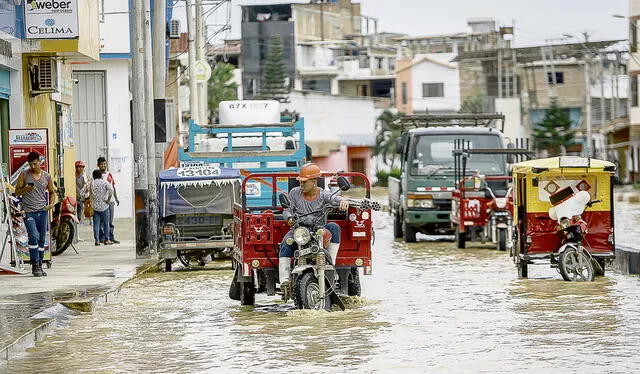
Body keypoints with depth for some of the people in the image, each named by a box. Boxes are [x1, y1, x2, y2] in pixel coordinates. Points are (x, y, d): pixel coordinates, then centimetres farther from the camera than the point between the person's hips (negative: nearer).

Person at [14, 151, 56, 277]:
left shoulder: (47, 176, 10)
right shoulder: (24, 175, 4)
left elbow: (52, 192, 21)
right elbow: (17, 191, 7)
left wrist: (51, 204, 3)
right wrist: (25, 190, -14)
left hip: (42, 211, 3)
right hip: (29, 211, -3)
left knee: (42, 239, 7)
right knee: (33, 237, -16)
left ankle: (39, 265, 16)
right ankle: (35, 265, -12)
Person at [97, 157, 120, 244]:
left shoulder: (110, 175, 15)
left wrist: (116, 198, 14)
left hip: (110, 200, 5)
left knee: (110, 220, 5)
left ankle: (110, 237, 8)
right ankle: (102, 237, -2)